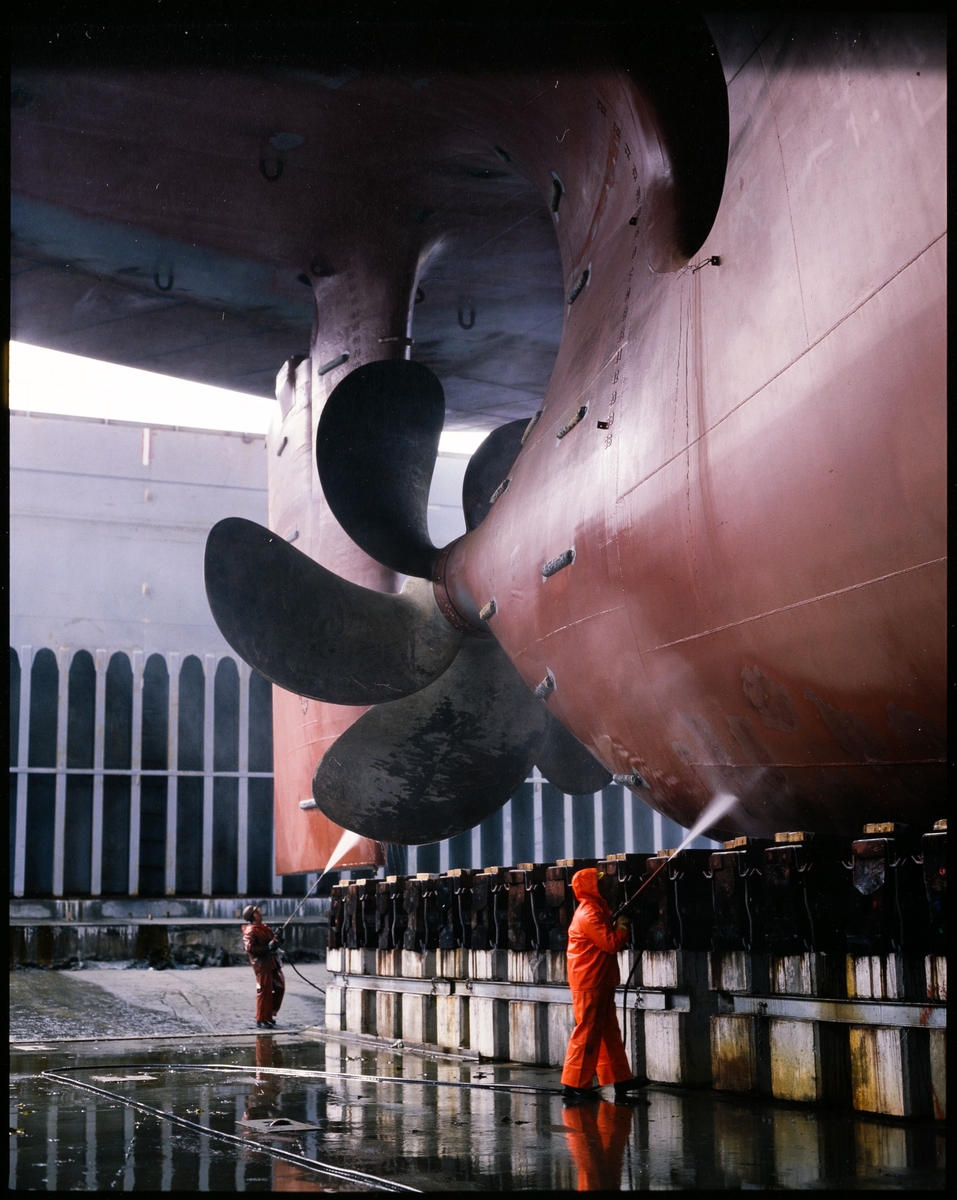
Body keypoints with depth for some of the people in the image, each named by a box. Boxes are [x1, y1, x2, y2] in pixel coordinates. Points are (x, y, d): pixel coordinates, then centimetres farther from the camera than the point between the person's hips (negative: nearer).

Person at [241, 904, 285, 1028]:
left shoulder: (264, 928, 18)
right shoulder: (250, 931, -11)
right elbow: (250, 948, -21)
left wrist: (276, 940, 7)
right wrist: (267, 948, -24)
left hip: (273, 962, 9)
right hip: (263, 964, -9)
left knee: (279, 987, 13)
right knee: (265, 991, -7)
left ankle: (270, 1014, 25)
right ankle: (261, 1020, 0)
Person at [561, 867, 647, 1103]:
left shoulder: (597, 910, 17)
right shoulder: (588, 914, -17)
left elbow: (608, 941, 18)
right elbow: (610, 943, -22)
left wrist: (618, 926, 3)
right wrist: (623, 926, -6)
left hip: (601, 982, 10)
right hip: (589, 983, -10)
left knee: (609, 1031, 13)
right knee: (587, 1033, -7)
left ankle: (621, 1079, 19)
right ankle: (572, 1085, -4)